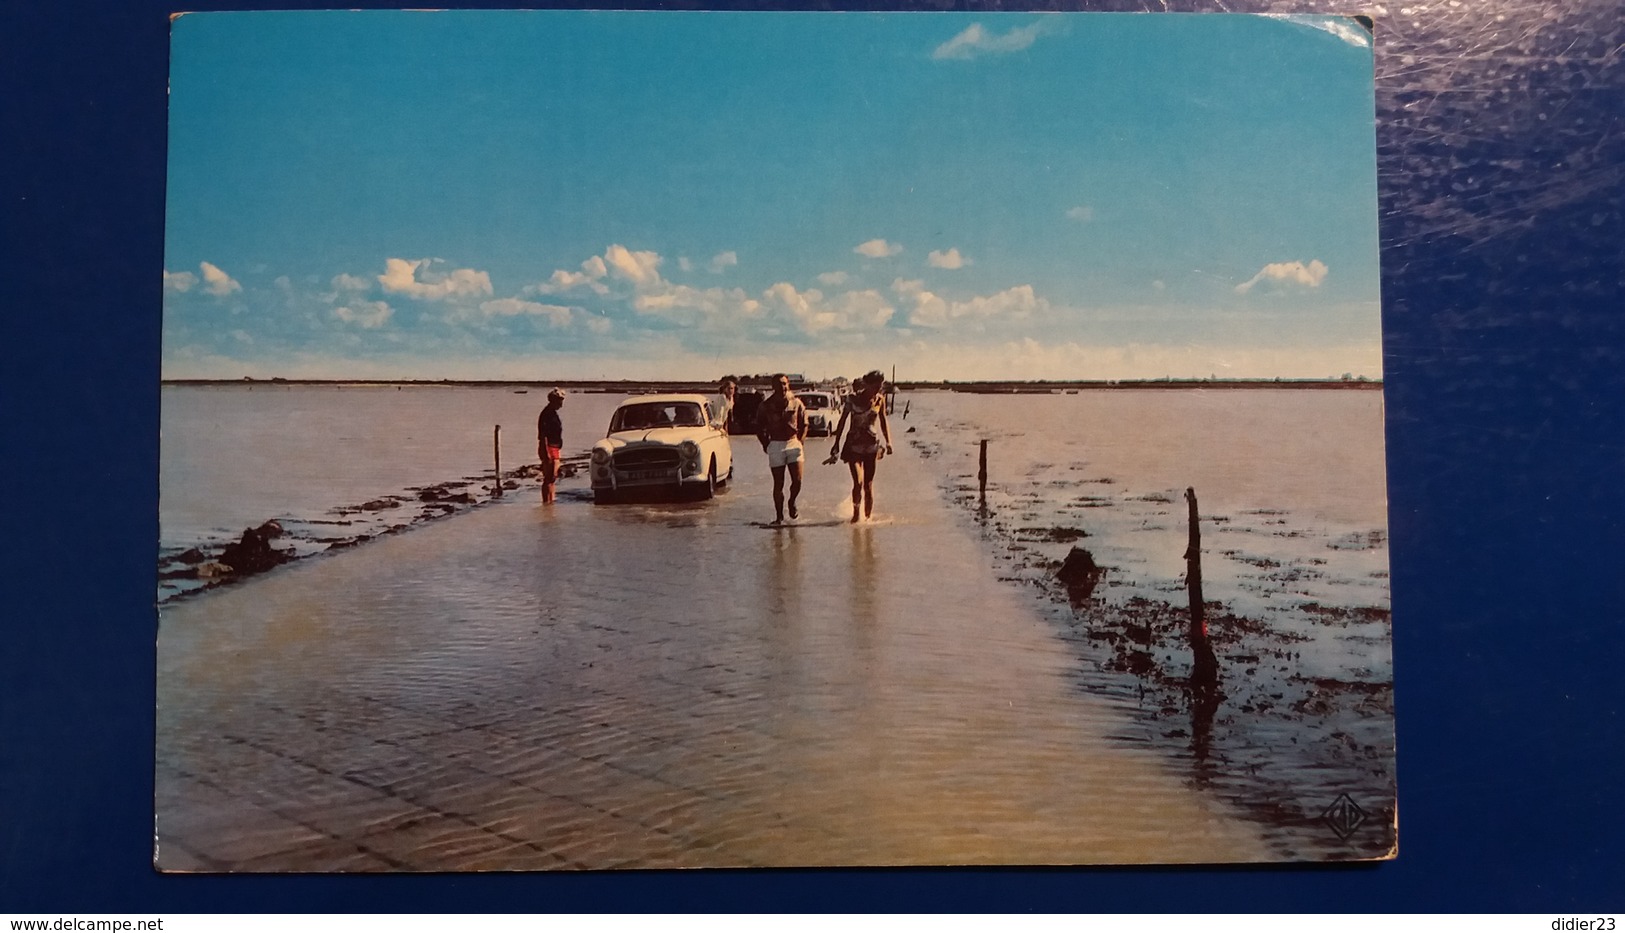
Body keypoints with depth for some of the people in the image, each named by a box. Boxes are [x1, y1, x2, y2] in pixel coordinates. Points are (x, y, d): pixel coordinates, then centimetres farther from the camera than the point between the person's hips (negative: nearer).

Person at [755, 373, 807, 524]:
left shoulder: (796, 403, 2)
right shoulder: (765, 406, -1)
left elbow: (804, 424, 12)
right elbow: (759, 428, 8)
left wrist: (800, 441, 3)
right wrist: (766, 445, 2)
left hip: (794, 443, 1)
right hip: (776, 445, -1)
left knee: (797, 480, -7)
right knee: (778, 483, 1)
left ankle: (792, 502, 25)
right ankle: (779, 516, 12)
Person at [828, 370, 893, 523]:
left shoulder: (880, 400, 1)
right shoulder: (852, 399, -6)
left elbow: (883, 422, 13)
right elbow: (842, 421, 2)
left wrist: (888, 442, 4)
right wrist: (836, 443, 4)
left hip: (871, 445, 2)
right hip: (854, 445, -2)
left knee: (869, 485, 4)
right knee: (858, 483, -14)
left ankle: (868, 517, 17)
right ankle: (856, 514, 4)